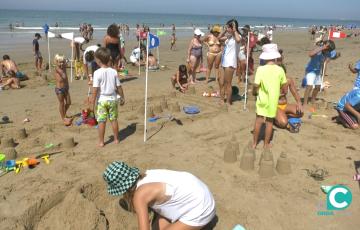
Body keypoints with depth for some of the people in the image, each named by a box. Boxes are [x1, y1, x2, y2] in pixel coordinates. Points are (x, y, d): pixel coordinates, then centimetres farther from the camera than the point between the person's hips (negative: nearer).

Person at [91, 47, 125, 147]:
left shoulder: (97, 73, -14)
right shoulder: (114, 72, -3)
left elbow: (95, 89, -15)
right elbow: (119, 87, 2)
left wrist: (93, 102, -7)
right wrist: (122, 97, 14)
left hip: (102, 100, -3)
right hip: (112, 99, 4)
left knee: (101, 121, 4)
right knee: (114, 119, 14)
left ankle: (101, 142, 12)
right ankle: (116, 139, 24)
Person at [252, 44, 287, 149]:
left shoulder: (260, 69, -14)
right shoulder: (280, 70, -8)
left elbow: (256, 85, -14)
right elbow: (284, 86, -1)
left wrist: (254, 92, 6)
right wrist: (283, 93, 19)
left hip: (262, 99, -1)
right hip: (273, 100, 1)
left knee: (258, 120, 11)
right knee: (269, 121, 12)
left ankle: (255, 143, 18)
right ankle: (266, 143, 20)